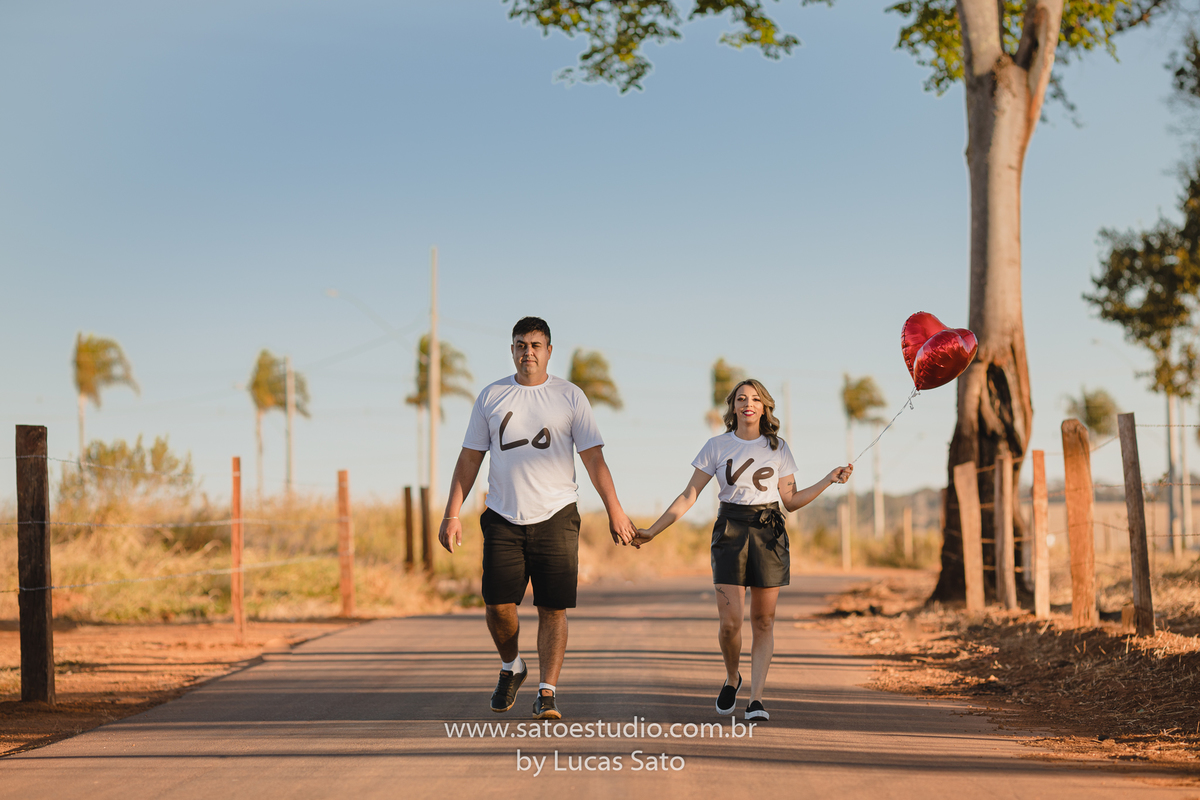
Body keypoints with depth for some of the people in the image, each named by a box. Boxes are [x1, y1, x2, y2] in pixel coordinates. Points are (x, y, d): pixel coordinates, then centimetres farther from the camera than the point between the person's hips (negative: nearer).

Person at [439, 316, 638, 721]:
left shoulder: (570, 397, 4)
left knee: (553, 608, -4)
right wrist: (452, 514, 3)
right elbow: (469, 459, 10)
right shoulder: (491, 397, 8)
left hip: (555, 516, -1)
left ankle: (547, 691, 2)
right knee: (498, 604, -4)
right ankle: (511, 668, 23)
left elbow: (593, 458, 2)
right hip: (503, 519, 1)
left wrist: (614, 511, -6)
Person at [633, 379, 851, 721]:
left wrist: (829, 480, 1)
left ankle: (756, 698, -1)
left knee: (763, 622, -3)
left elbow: (791, 500, 10)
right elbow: (689, 495, 5)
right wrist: (652, 531, 2)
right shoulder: (717, 447, 4)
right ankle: (731, 678, 19)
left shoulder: (778, 448, 8)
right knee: (730, 621, -9)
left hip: (769, 532, 1)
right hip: (731, 530, -1)